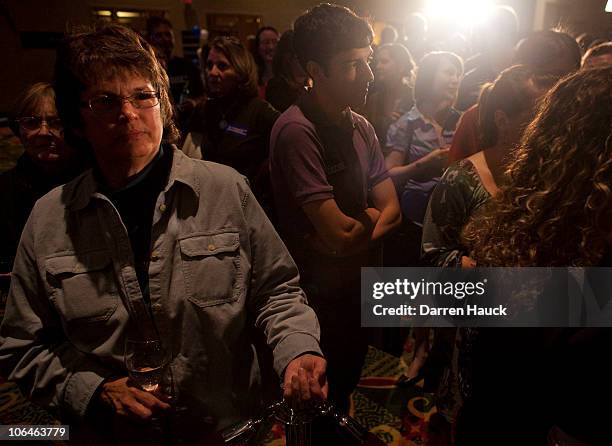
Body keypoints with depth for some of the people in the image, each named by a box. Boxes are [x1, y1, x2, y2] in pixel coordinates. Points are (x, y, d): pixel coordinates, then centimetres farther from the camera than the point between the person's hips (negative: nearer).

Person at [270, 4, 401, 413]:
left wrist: (351, 227, -18)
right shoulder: (296, 130, -24)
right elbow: (339, 233, -27)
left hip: (360, 288, 7)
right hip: (320, 297, -7)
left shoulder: (362, 127, 2)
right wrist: (371, 215, -7)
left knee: (346, 388, 29)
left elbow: (392, 212, 0)